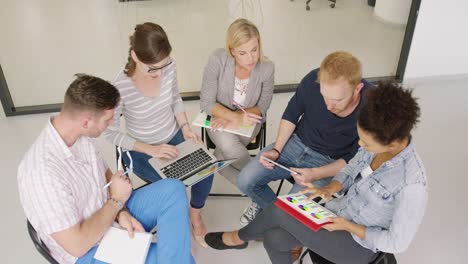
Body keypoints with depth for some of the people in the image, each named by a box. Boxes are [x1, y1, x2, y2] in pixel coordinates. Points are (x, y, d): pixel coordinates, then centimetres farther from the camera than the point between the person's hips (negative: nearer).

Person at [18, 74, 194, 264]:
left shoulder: (82, 135, -10)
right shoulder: (42, 173, -33)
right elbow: (77, 245, -29)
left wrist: (122, 212, -12)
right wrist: (117, 200, -18)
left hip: (111, 215, 7)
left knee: (173, 189, -14)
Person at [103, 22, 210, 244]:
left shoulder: (169, 66, -17)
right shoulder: (121, 88, -30)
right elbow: (110, 133, -18)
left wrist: (186, 128, -9)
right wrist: (150, 149, -24)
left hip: (175, 137, 4)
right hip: (142, 152, -4)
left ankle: (195, 213, 15)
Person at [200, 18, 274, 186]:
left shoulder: (267, 67, -22)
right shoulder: (217, 60, -26)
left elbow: (262, 107, -8)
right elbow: (206, 103, -17)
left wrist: (237, 119, -24)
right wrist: (234, 117, -33)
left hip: (248, 119, 0)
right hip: (219, 116, 0)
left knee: (227, 151, -28)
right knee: (228, 144, -30)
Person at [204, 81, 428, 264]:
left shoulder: (412, 185, -31)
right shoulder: (377, 144, -13)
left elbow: (397, 242, -20)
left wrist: (348, 226, -21)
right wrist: (330, 188, -10)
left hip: (359, 243, -6)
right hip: (337, 212, 6)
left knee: (278, 211, -16)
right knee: (274, 239, -11)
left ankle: (239, 237, 16)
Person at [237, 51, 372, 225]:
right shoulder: (314, 80, -22)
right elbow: (292, 114, -1)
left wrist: (316, 174, -24)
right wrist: (277, 150, -9)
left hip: (329, 162, -3)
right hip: (297, 143, 3)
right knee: (246, 181, -8)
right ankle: (267, 204, 24)